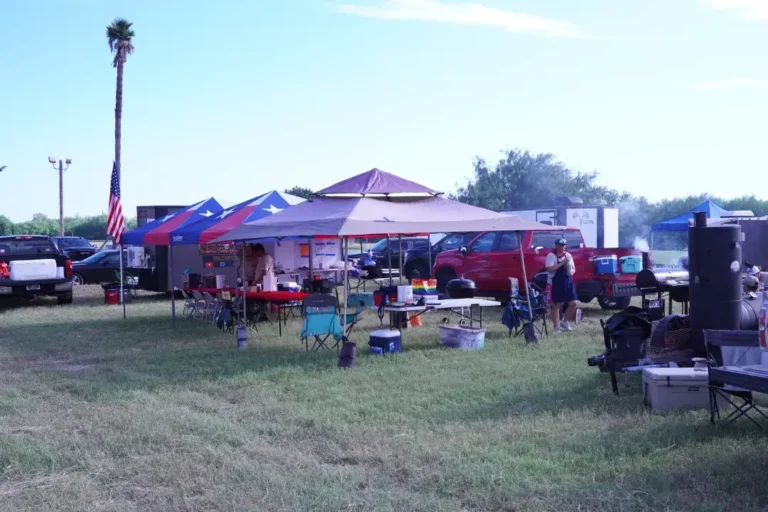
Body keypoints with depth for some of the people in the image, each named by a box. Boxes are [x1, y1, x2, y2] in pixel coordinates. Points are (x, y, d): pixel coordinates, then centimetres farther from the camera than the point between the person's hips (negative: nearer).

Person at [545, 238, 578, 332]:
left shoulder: (568, 255, 11)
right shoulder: (551, 255, -7)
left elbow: (573, 268, 17)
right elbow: (549, 269, -20)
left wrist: (572, 271, -7)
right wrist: (562, 262, -21)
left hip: (568, 282, 6)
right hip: (555, 284, -6)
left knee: (573, 303, 2)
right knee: (556, 305, 0)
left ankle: (565, 321, 22)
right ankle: (557, 327, 6)